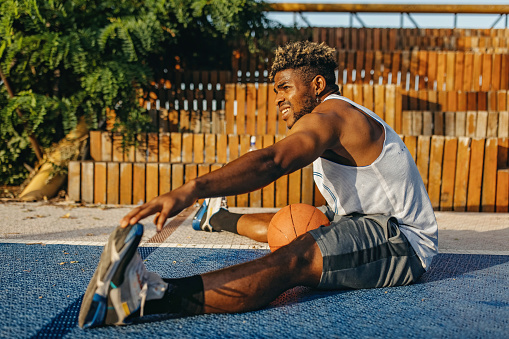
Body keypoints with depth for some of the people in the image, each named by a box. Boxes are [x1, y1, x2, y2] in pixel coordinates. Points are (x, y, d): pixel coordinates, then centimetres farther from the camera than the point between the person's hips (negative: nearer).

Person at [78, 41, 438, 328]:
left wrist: (190, 190, -44)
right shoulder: (341, 116, 21)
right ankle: (219, 218, 58)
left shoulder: (328, 116, -16)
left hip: (404, 242, -11)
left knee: (296, 259, -35)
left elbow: (270, 162, -34)